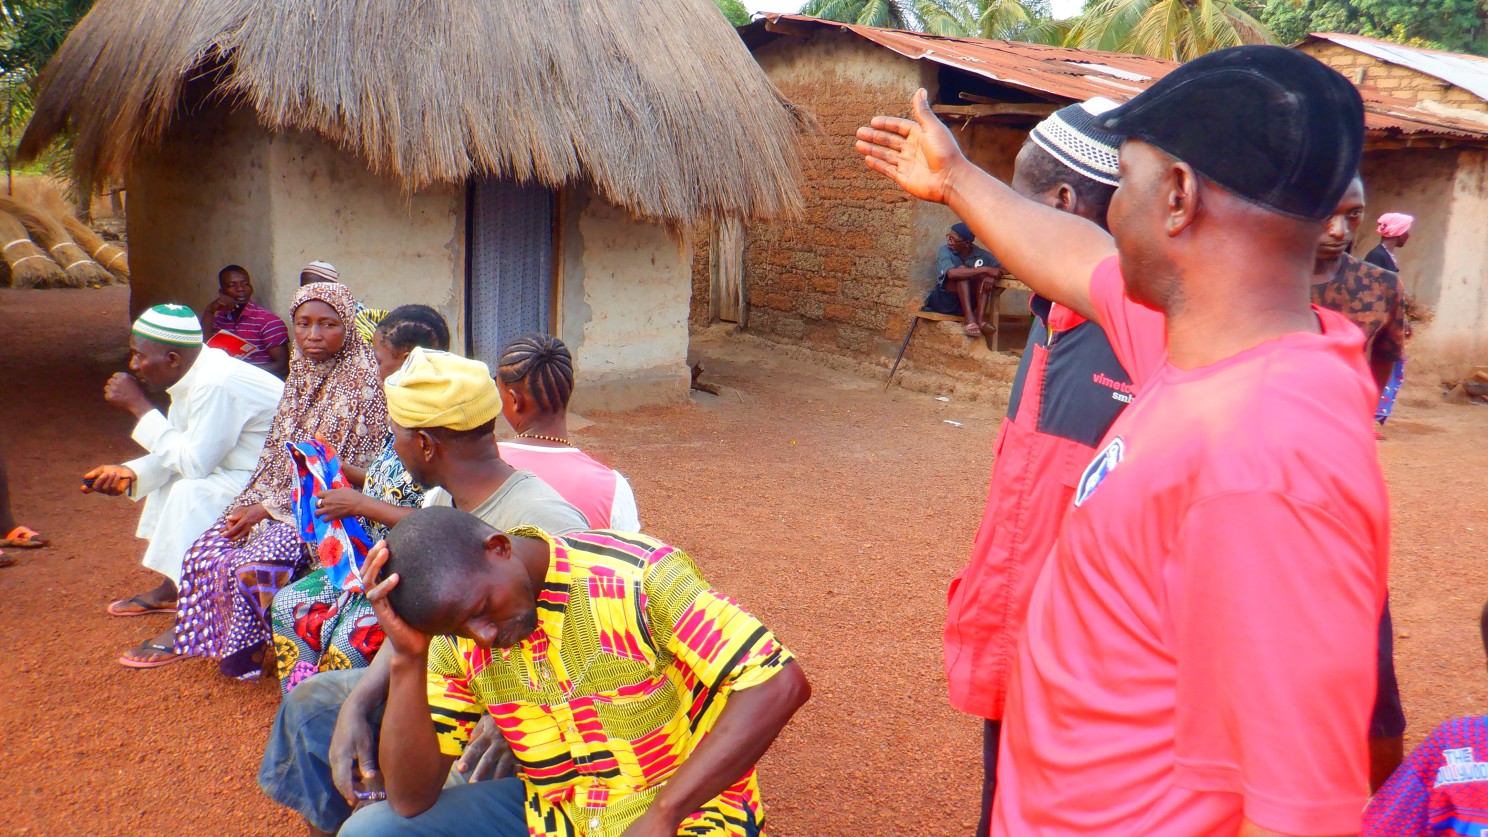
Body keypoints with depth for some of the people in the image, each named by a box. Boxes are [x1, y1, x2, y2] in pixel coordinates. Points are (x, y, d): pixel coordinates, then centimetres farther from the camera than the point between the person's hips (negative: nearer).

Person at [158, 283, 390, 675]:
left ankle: (258, 647, 2)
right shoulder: (300, 372, 9)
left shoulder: (363, 382, -15)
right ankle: (229, 645, 10)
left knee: (255, 563, -26)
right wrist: (251, 502, -3)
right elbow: (276, 451, 14)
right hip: (280, 494, 8)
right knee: (206, 552, -8)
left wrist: (270, 507, -16)